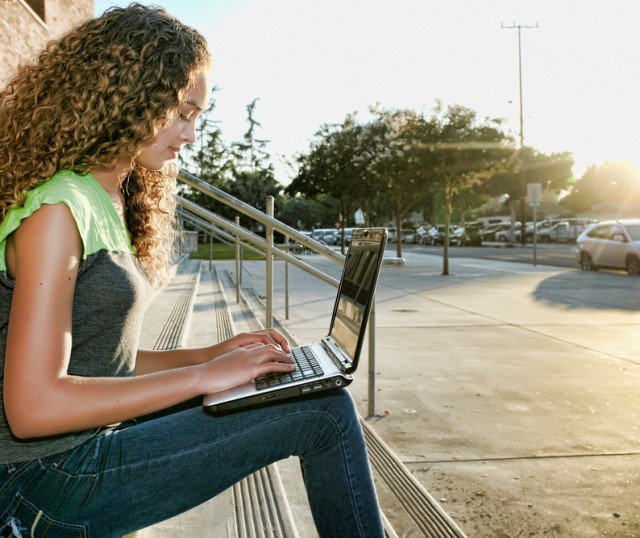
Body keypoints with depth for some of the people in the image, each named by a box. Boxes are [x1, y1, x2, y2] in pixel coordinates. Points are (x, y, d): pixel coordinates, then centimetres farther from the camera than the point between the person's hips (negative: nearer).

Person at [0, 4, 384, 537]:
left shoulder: (112, 203, 11)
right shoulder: (57, 209, -17)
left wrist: (211, 354, 3)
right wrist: (203, 375, -19)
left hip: (96, 437, 9)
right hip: (54, 478, -9)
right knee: (327, 415, -16)